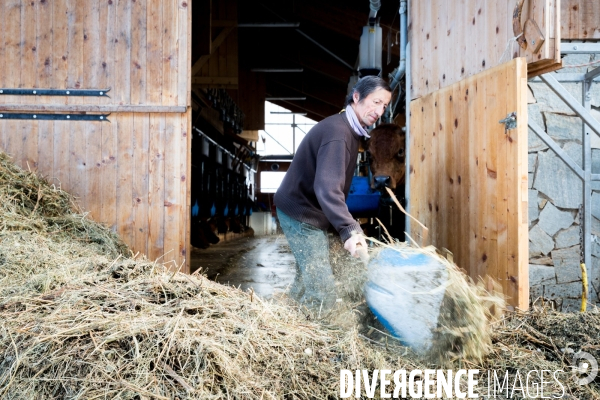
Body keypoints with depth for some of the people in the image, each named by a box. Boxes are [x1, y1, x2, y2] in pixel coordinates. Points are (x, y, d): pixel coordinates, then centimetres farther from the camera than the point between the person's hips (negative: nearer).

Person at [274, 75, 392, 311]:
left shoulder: (351, 130, 10)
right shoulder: (337, 132, -24)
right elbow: (327, 188, -37)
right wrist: (349, 230, -47)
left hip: (309, 211, 11)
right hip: (301, 213, -11)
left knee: (308, 281, 18)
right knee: (323, 295, -11)